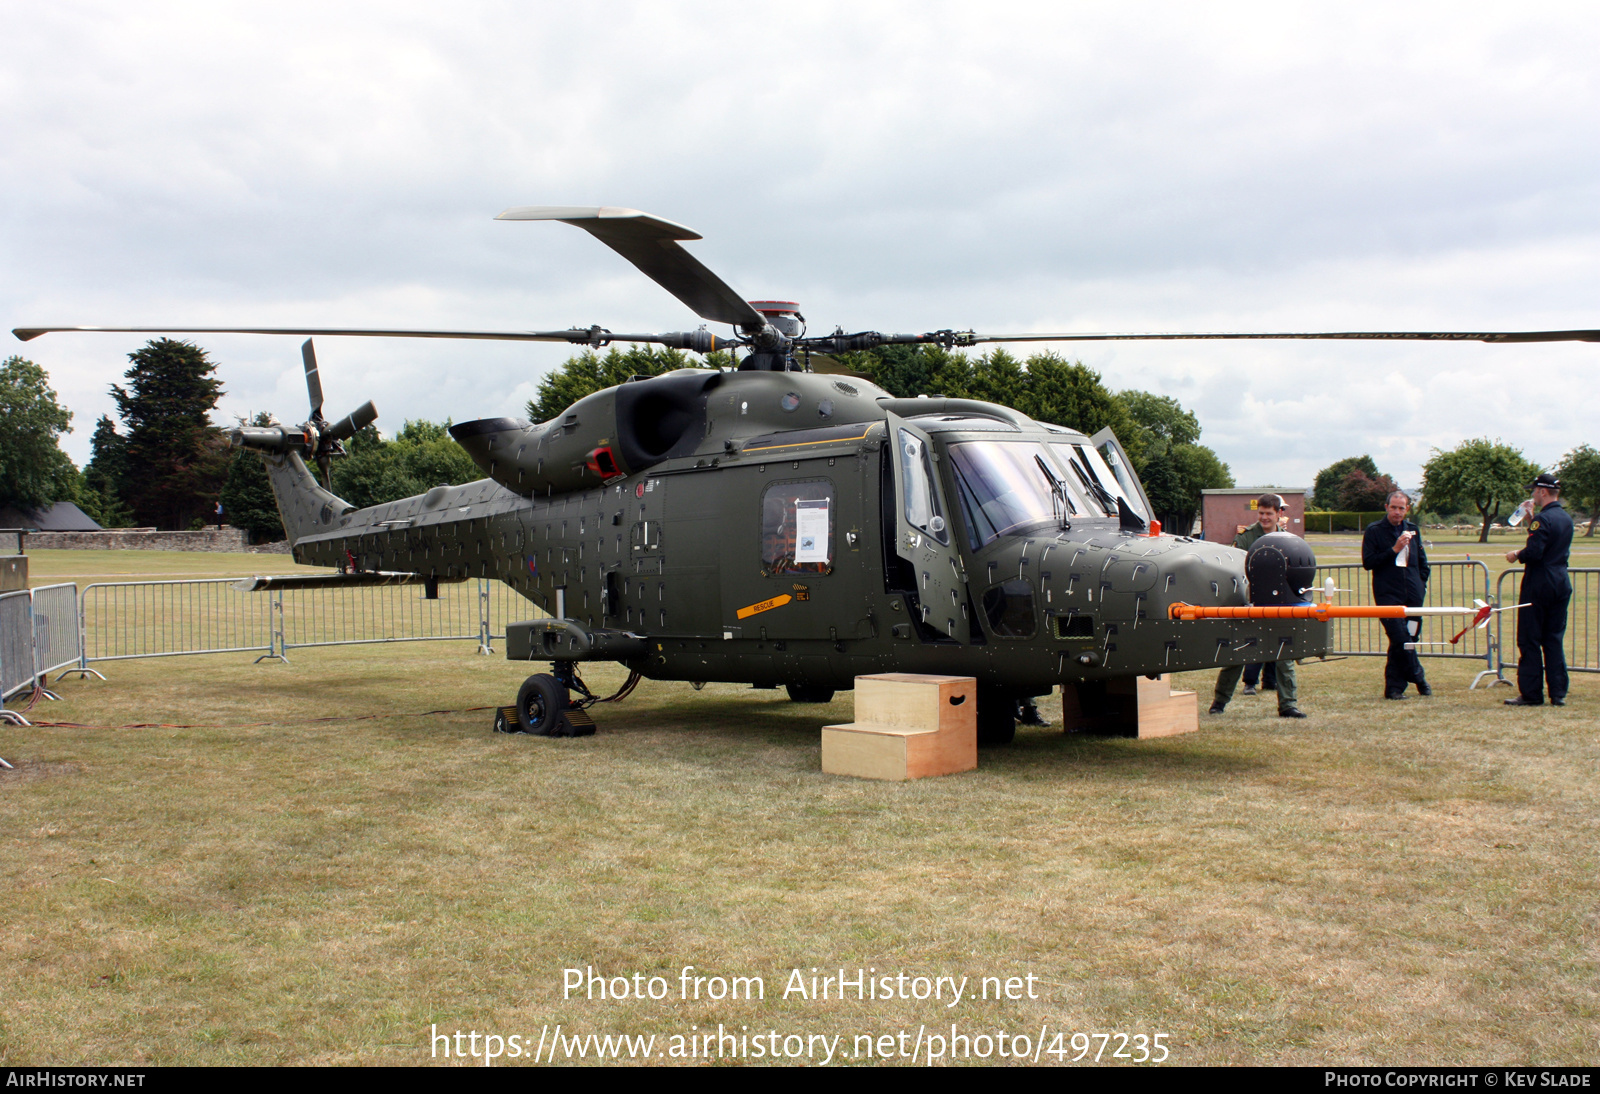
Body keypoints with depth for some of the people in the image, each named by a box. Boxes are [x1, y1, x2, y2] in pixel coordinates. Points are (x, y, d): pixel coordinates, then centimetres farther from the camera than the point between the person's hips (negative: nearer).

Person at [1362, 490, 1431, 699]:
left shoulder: (1413, 530, 14)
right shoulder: (1374, 530, 1)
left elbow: (1422, 560, 25)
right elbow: (1368, 562, -7)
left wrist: (1421, 584, 13)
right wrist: (1394, 549, -13)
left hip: (1413, 595, 4)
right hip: (1389, 595, -4)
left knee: (1408, 639, 4)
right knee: (1401, 639, -14)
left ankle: (1394, 688, 12)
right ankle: (1418, 677, 5)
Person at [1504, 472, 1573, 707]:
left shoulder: (1543, 518, -15)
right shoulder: (1566, 519, 12)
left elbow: (1534, 552, -23)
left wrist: (1517, 555, -4)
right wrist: (1530, 520, 17)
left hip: (1539, 583, -8)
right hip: (1562, 582, 8)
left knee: (1529, 640, -1)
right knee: (1554, 640, 11)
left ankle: (1531, 694, 0)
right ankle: (1558, 694, 9)